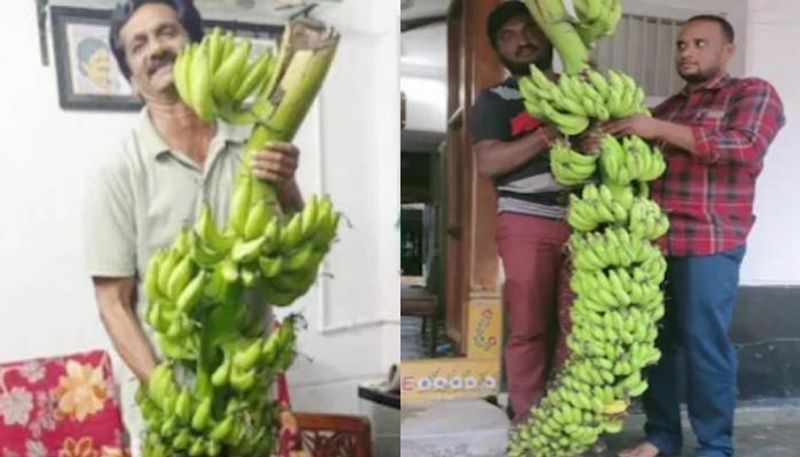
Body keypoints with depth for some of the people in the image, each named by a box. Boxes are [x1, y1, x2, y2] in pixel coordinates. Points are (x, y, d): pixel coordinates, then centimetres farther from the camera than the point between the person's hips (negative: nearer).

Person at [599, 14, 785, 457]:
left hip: (708, 246, -5)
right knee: (653, 342, 5)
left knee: (705, 346, -3)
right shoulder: (667, 108, 23)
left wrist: (660, 130, -17)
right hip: (653, 243, 5)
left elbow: (746, 147, -13)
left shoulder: (753, 93, 6)